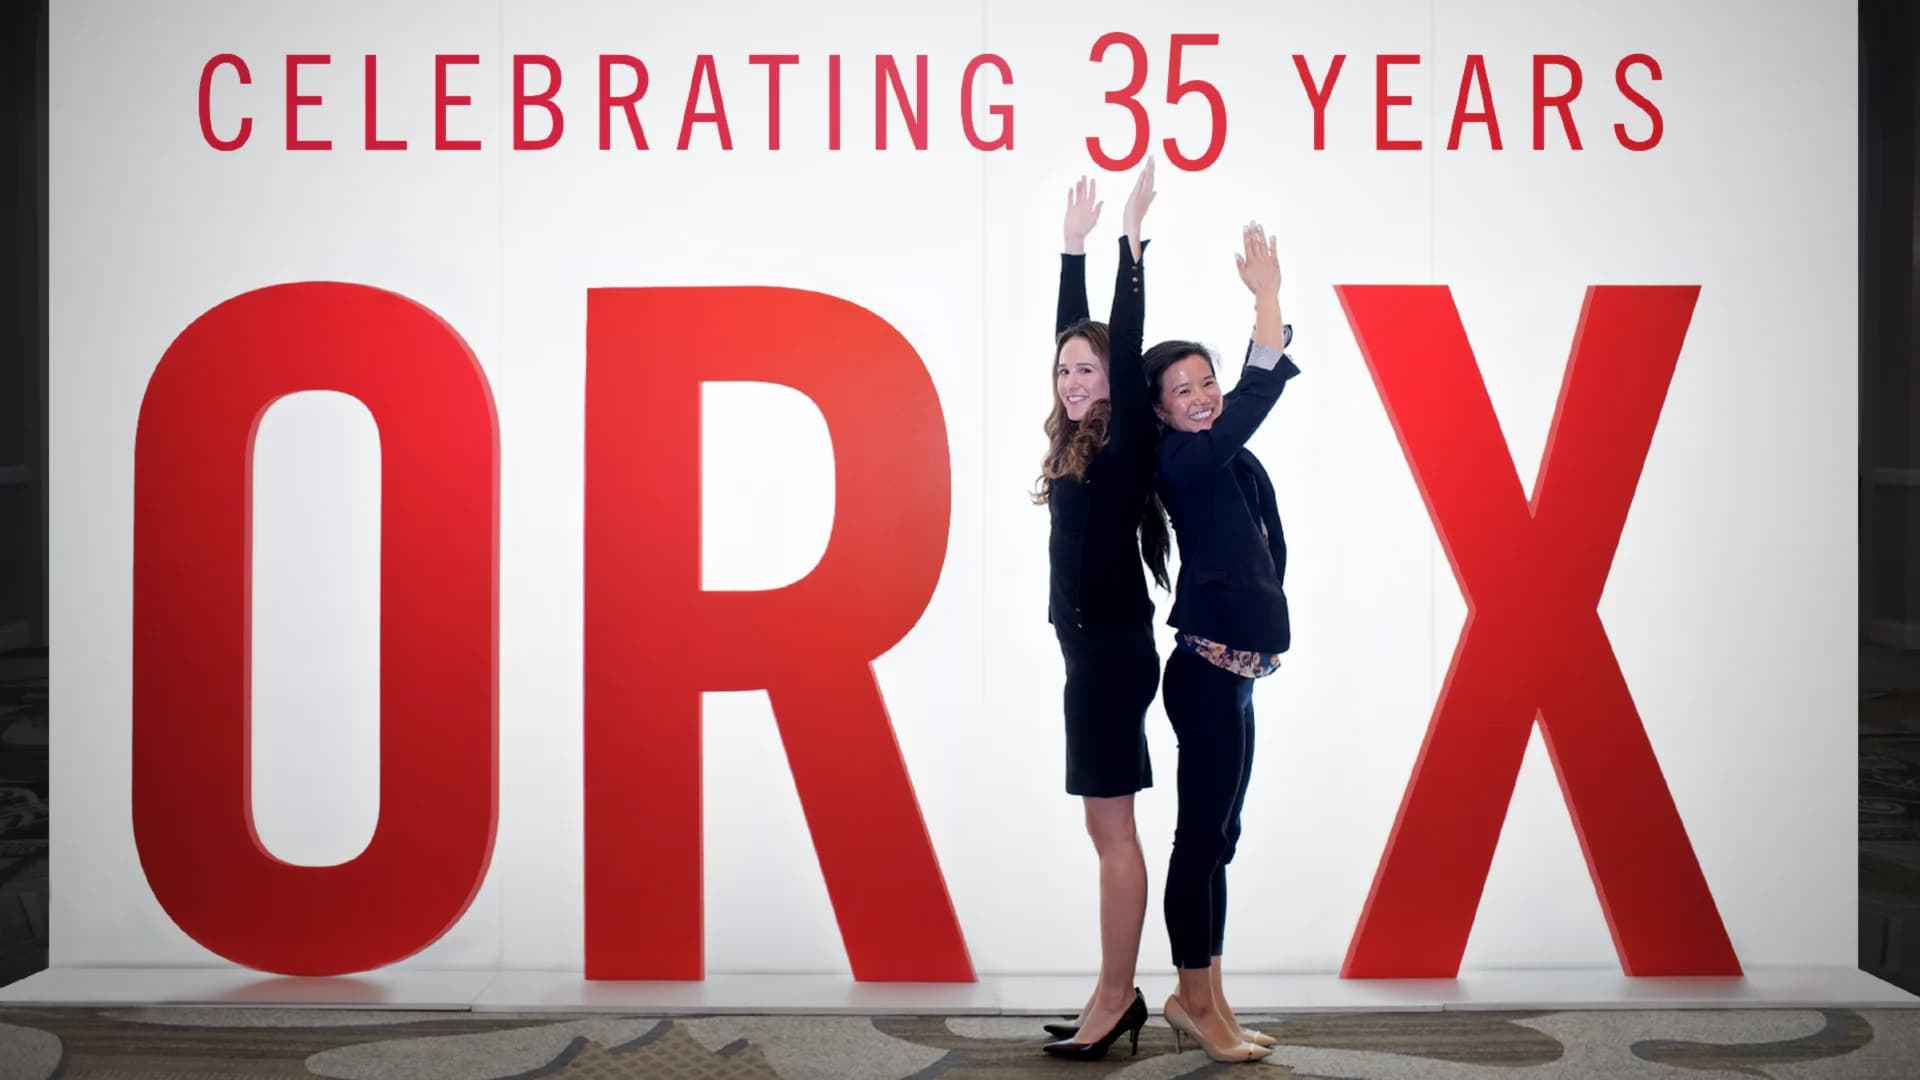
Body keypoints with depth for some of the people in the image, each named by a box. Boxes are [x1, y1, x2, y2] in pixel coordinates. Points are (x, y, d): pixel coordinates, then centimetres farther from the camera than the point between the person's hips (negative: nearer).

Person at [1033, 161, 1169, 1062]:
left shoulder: (1124, 446, -10)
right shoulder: (1077, 444, 10)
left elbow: (1126, 346, -17)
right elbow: (1072, 331, 16)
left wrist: (1131, 238, -16)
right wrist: (1074, 245, 19)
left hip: (1113, 649, -9)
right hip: (1091, 648, 9)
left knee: (1112, 829, -3)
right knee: (1107, 829, 11)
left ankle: (1115, 997, 4)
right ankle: (1118, 994, 18)